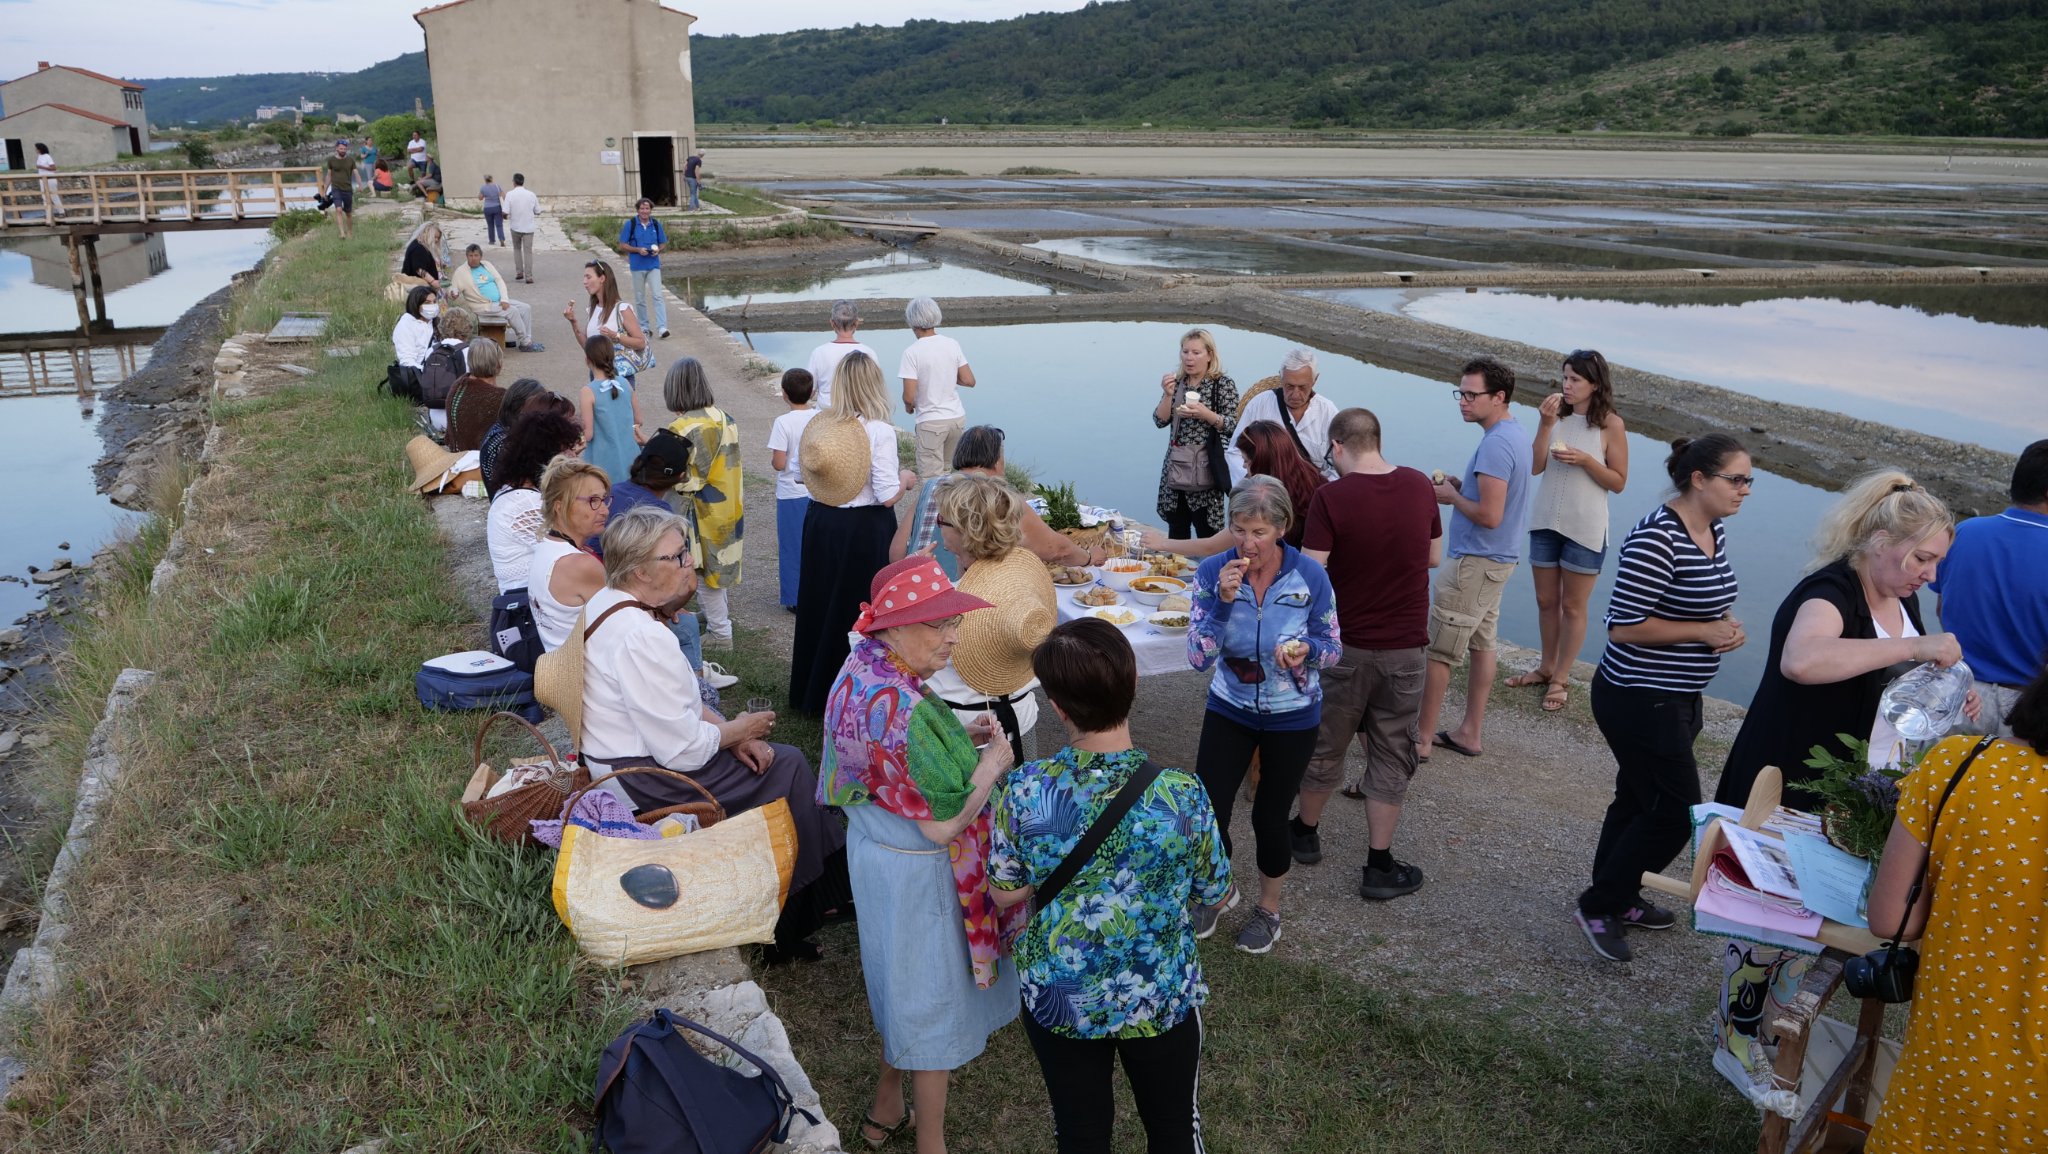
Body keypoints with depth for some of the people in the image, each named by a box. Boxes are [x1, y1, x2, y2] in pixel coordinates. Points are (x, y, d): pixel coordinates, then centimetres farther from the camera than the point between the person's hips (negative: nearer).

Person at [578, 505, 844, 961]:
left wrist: (726, 730, 1)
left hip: (626, 755, 10)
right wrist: (739, 729, -9)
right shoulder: (640, 637, -29)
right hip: (648, 783, -10)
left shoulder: (605, 603, 3)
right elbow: (683, 750, -26)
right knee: (787, 768, 1)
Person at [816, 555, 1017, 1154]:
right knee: (932, 1003, 10)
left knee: (902, 987, 27)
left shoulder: (859, 669, -5)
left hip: (872, 846, 9)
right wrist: (990, 766, -14)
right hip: (918, 872, -9)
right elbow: (942, 826, -27)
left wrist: (957, 738, 2)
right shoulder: (906, 710, -33)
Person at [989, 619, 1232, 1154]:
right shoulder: (1182, 794, -23)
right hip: (1160, 998, -1)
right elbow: (1212, 893, -7)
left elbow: (1005, 893, -7)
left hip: (1057, 997, 1)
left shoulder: (1024, 789, -20)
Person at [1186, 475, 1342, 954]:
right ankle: (1219, 891, 33)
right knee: (1206, 812, -1)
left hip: (1292, 716, -1)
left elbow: (1332, 648, -6)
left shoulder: (1309, 576, -18)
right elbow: (1199, 656, -17)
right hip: (1230, 709, 1)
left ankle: (1269, 907, 39)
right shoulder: (1213, 572, -15)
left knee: (1270, 816, 9)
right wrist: (1224, 600, -31)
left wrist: (1306, 650, -29)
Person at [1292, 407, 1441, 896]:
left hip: (1346, 646, -2)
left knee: (1325, 745, 16)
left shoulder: (1331, 496, -16)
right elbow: (1433, 557, 10)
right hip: (1406, 648, 3)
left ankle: (1306, 832, 36)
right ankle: (1379, 866, 16)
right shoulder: (1420, 486, -2)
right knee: (1391, 755, 11)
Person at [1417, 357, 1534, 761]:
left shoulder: (1496, 444, -22)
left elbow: (1489, 516, -27)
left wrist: (1452, 497, -11)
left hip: (1475, 562, -11)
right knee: (1482, 644, 15)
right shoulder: (1516, 432, 10)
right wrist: (1462, 486, 5)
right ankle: (1469, 733, 24)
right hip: (1498, 559, 11)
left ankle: (1421, 739, 4)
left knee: (1437, 651, -3)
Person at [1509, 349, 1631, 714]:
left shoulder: (1610, 424, -9)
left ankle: (1560, 679, 19)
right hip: (1544, 522, 4)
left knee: (1573, 607, 7)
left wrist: (1585, 460, -20)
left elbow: (1618, 482, -5)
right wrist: (1546, 425, -16)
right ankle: (1546, 668, 32)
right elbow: (1535, 467, -7)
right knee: (1546, 601, 16)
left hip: (1584, 529, -4)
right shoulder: (1557, 414, -1)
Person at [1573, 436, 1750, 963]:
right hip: (1640, 700, -10)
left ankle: (1618, 901, 37)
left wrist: (1726, 623, -1)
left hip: (1675, 699, 10)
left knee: (1640, 802, 20)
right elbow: (1623, 626, -25)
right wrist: (1703, 633, -19)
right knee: (1677, 813, -3)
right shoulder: (1657, 539, -24)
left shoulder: (1714, 530, 5)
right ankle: (1598, 907, 12)